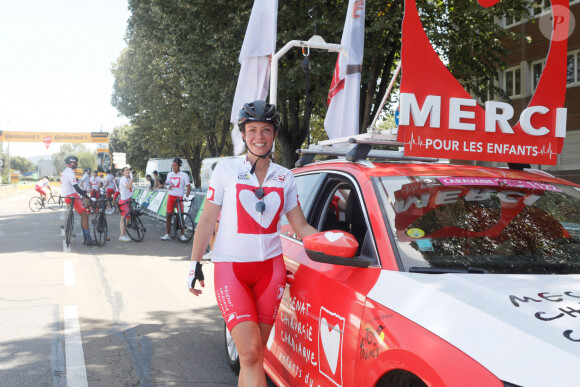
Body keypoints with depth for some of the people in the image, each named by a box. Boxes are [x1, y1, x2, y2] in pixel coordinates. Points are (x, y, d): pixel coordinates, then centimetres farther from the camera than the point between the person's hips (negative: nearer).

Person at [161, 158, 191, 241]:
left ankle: (182, 235, 7)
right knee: (169, 215, 1)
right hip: (170, 196, 3)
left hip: (179, 197, -3)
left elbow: (188, 187, -5)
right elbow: (166, 183, 22)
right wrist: (168, 186, -3)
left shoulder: (184, 175, -3)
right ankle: (167, 235, 4)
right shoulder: (169, 174, 9)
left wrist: (187, 196, -18)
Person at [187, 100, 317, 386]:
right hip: (230, 268, -3)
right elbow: (207, 220, 3)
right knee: (251, 353, -14)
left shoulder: (284, 178, 8)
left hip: (270, 268, 3)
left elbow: (301, 227, 8)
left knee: (255, 354, 6)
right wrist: (195, 264, -1)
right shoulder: (226, 170, 1)